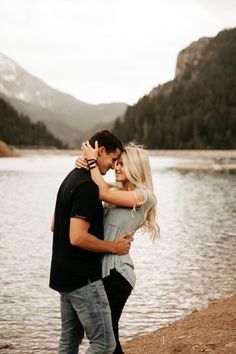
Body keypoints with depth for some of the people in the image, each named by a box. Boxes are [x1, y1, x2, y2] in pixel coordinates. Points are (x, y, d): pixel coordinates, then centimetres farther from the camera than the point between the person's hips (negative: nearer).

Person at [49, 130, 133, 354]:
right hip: (83, 279, -10)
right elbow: (78, 238, -26)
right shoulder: (87, 186, -19)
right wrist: (113, 246, -13)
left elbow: (55, 226, 21)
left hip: (64, 275, 11)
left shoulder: (71, 179, 13)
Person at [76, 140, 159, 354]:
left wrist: (92, 161, -11)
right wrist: (82, 165, -6)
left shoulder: (143, 196, -9)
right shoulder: (118, 192, 15)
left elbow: (103, 194, -19)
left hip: (117, 272, -8)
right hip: (101, 268, 8)